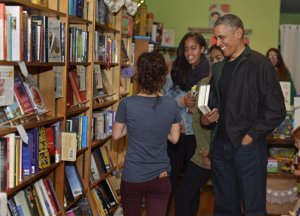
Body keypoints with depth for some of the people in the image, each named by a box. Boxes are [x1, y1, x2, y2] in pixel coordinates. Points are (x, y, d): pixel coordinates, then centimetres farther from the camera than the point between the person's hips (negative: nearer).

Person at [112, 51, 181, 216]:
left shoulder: (127, 104, -15)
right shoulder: (171, 104, -8)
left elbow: (116, 135, -1)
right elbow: (174, 138, 3)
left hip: (132, 177, 0)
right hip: (161, 177, 1)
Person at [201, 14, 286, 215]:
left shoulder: (260, 64, -8)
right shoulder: (218, 68, 12)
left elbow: (276, 110, -11)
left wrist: (250, 137, -13)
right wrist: (206, 118, 3)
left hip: (248, 147, -6)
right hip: (220, 146, 6)